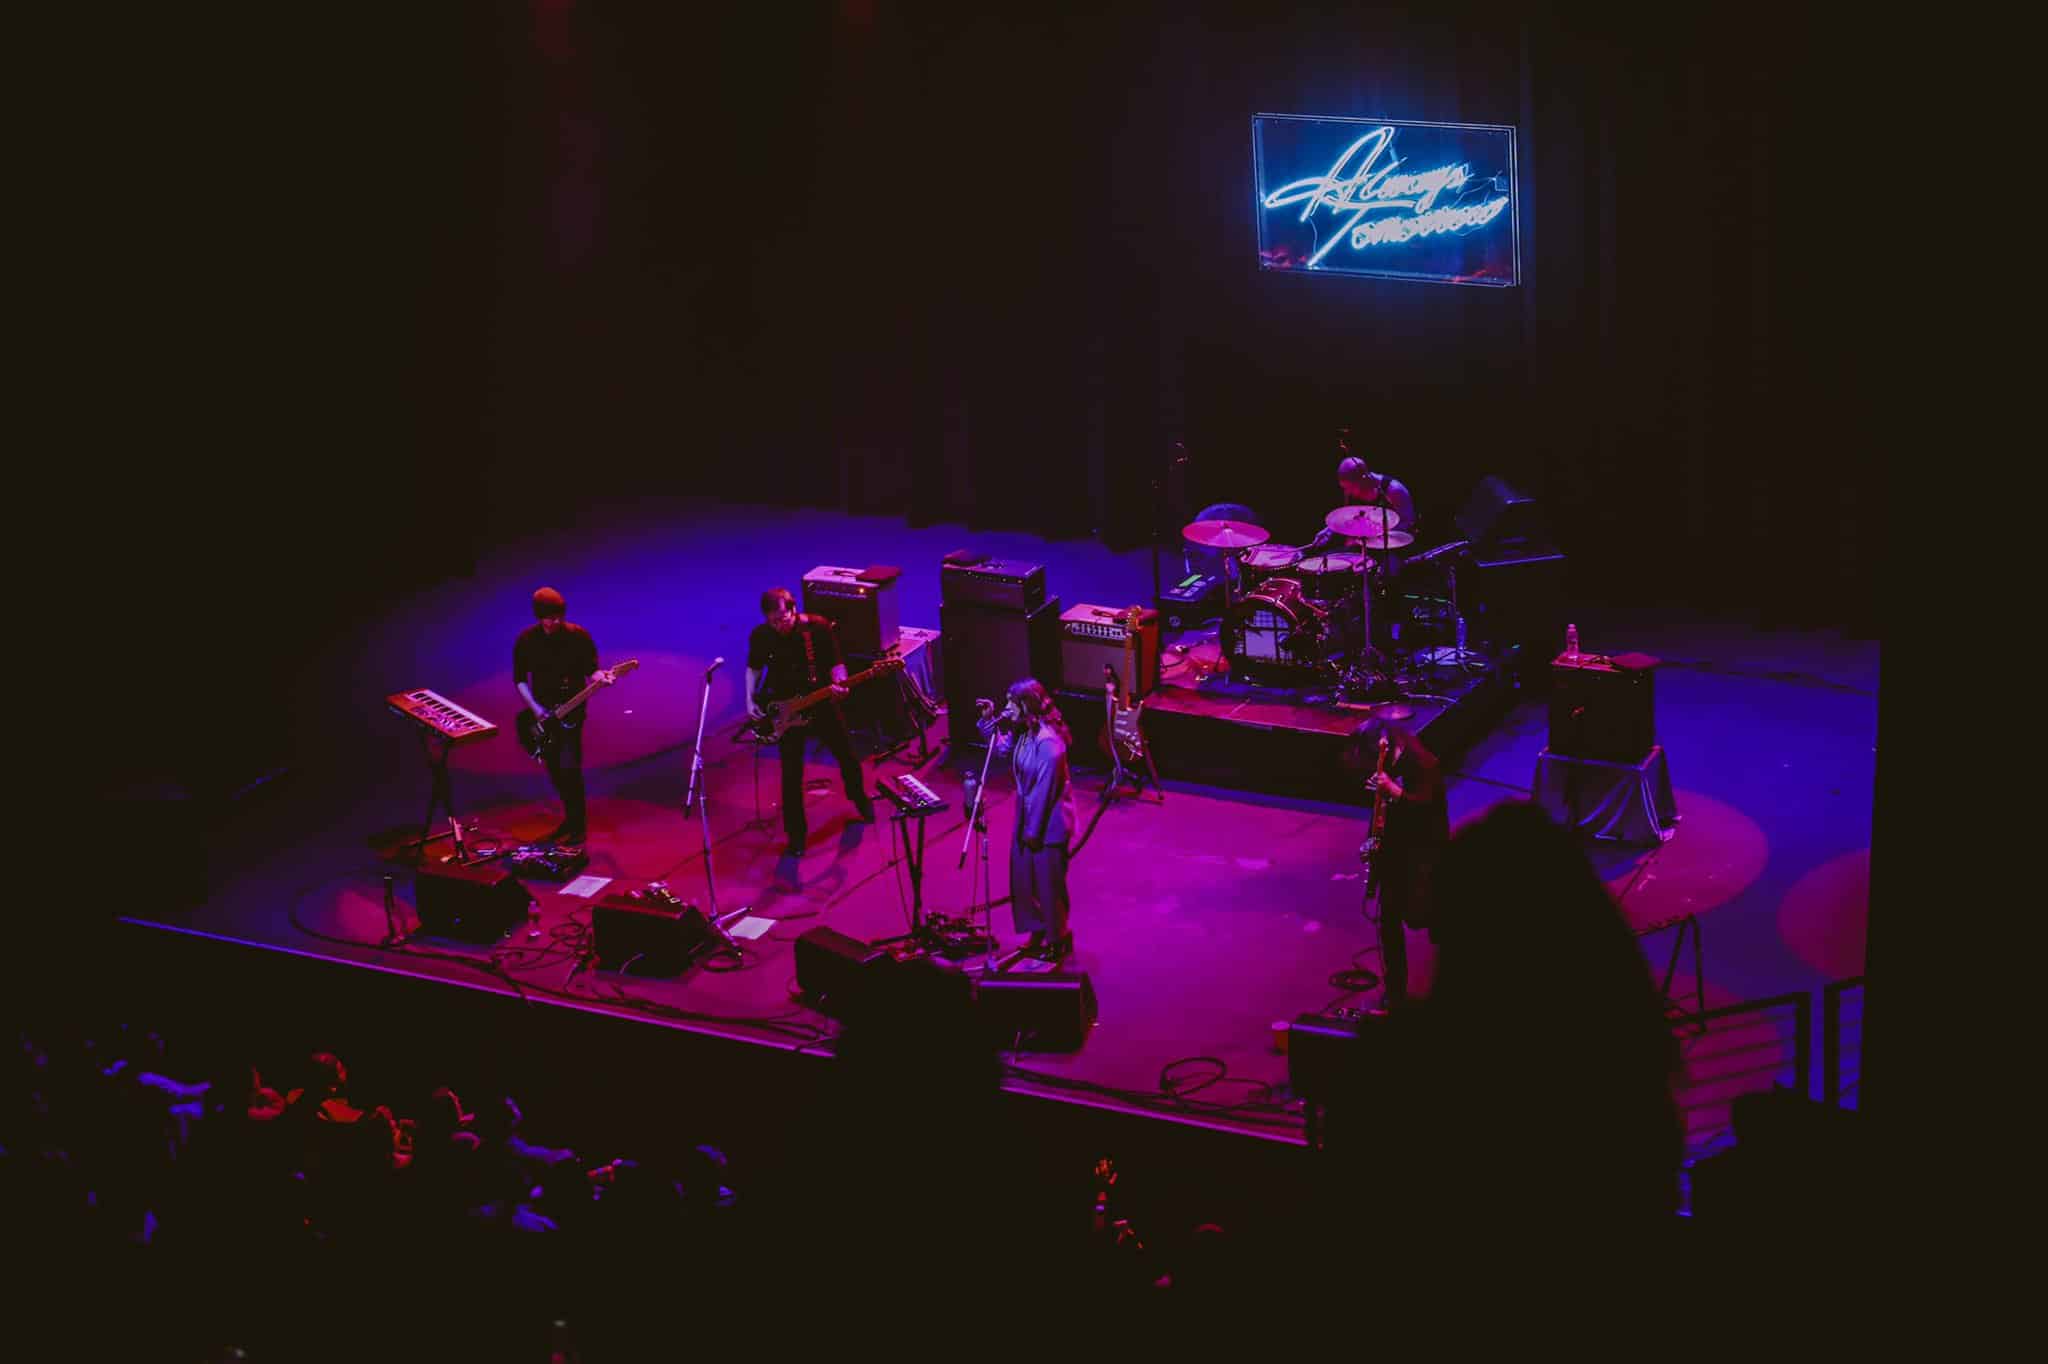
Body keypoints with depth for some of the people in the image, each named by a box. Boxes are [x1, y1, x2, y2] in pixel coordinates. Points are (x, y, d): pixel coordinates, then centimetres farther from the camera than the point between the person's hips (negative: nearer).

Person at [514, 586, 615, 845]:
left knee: (569, 767, -15)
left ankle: (578, 826, -3)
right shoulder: (525, 640, -5)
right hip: (541, 712, 3)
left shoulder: (579, 636, -11)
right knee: (554, 770, 10)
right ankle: (570, 818, 27)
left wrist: (601, 677, -27)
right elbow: (520, 679, 3)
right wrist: (535, 708, -7)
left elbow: (590, 670, -4)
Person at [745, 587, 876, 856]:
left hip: (822, 703, 0)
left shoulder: (819, 627, -18)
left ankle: (859, 798, 47)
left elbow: (836, 663, -9)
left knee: (847, 757, 17)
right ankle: (796, 833, 16)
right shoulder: (760, 636, -14)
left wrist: (839, 685, -29)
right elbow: (754, 667, 5)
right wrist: (751, 700, -4)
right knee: (791, 775, 0)